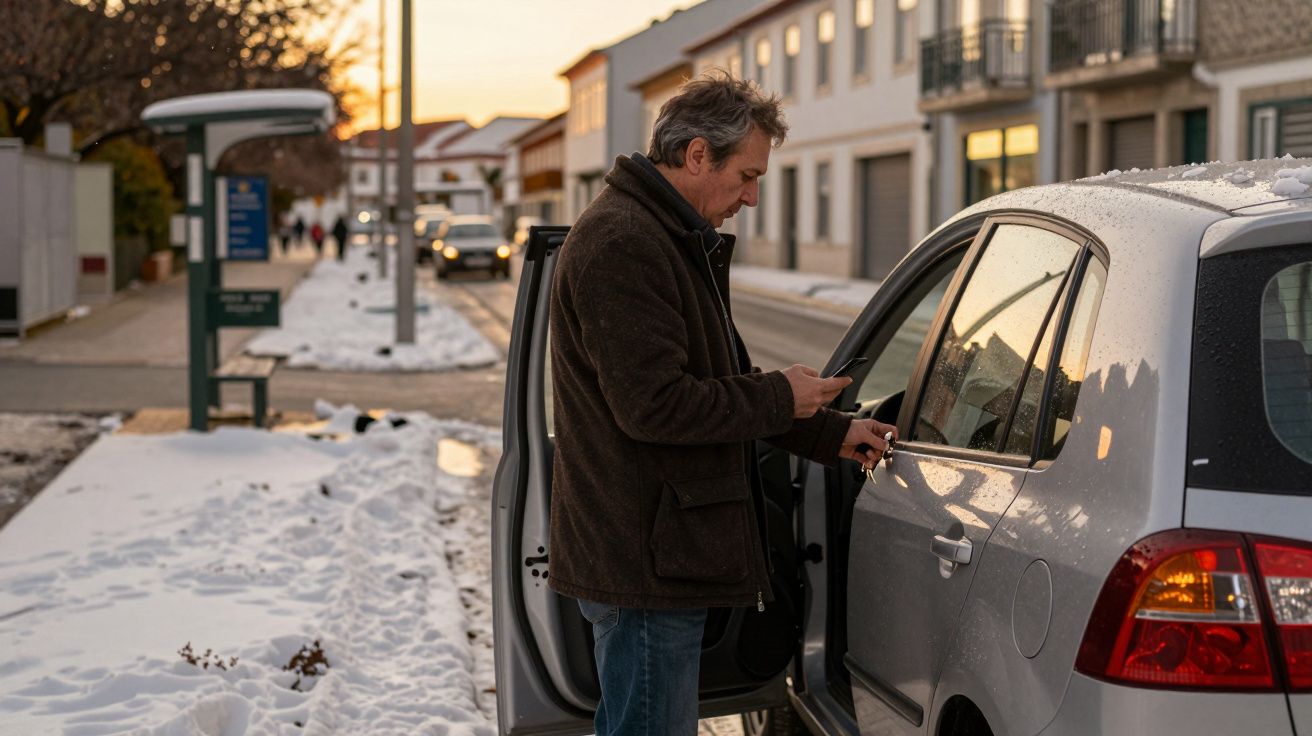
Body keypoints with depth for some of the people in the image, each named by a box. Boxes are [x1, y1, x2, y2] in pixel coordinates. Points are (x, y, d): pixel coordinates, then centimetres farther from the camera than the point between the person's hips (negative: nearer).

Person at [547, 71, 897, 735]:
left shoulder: (677, 241, 18)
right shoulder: (624, 244, -18)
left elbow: (715, 383, 24)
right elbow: (652, 405, -25)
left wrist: (832, 435, 17)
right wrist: (780, 398, -13)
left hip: (650, 551, 11)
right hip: (646, 560, -11)